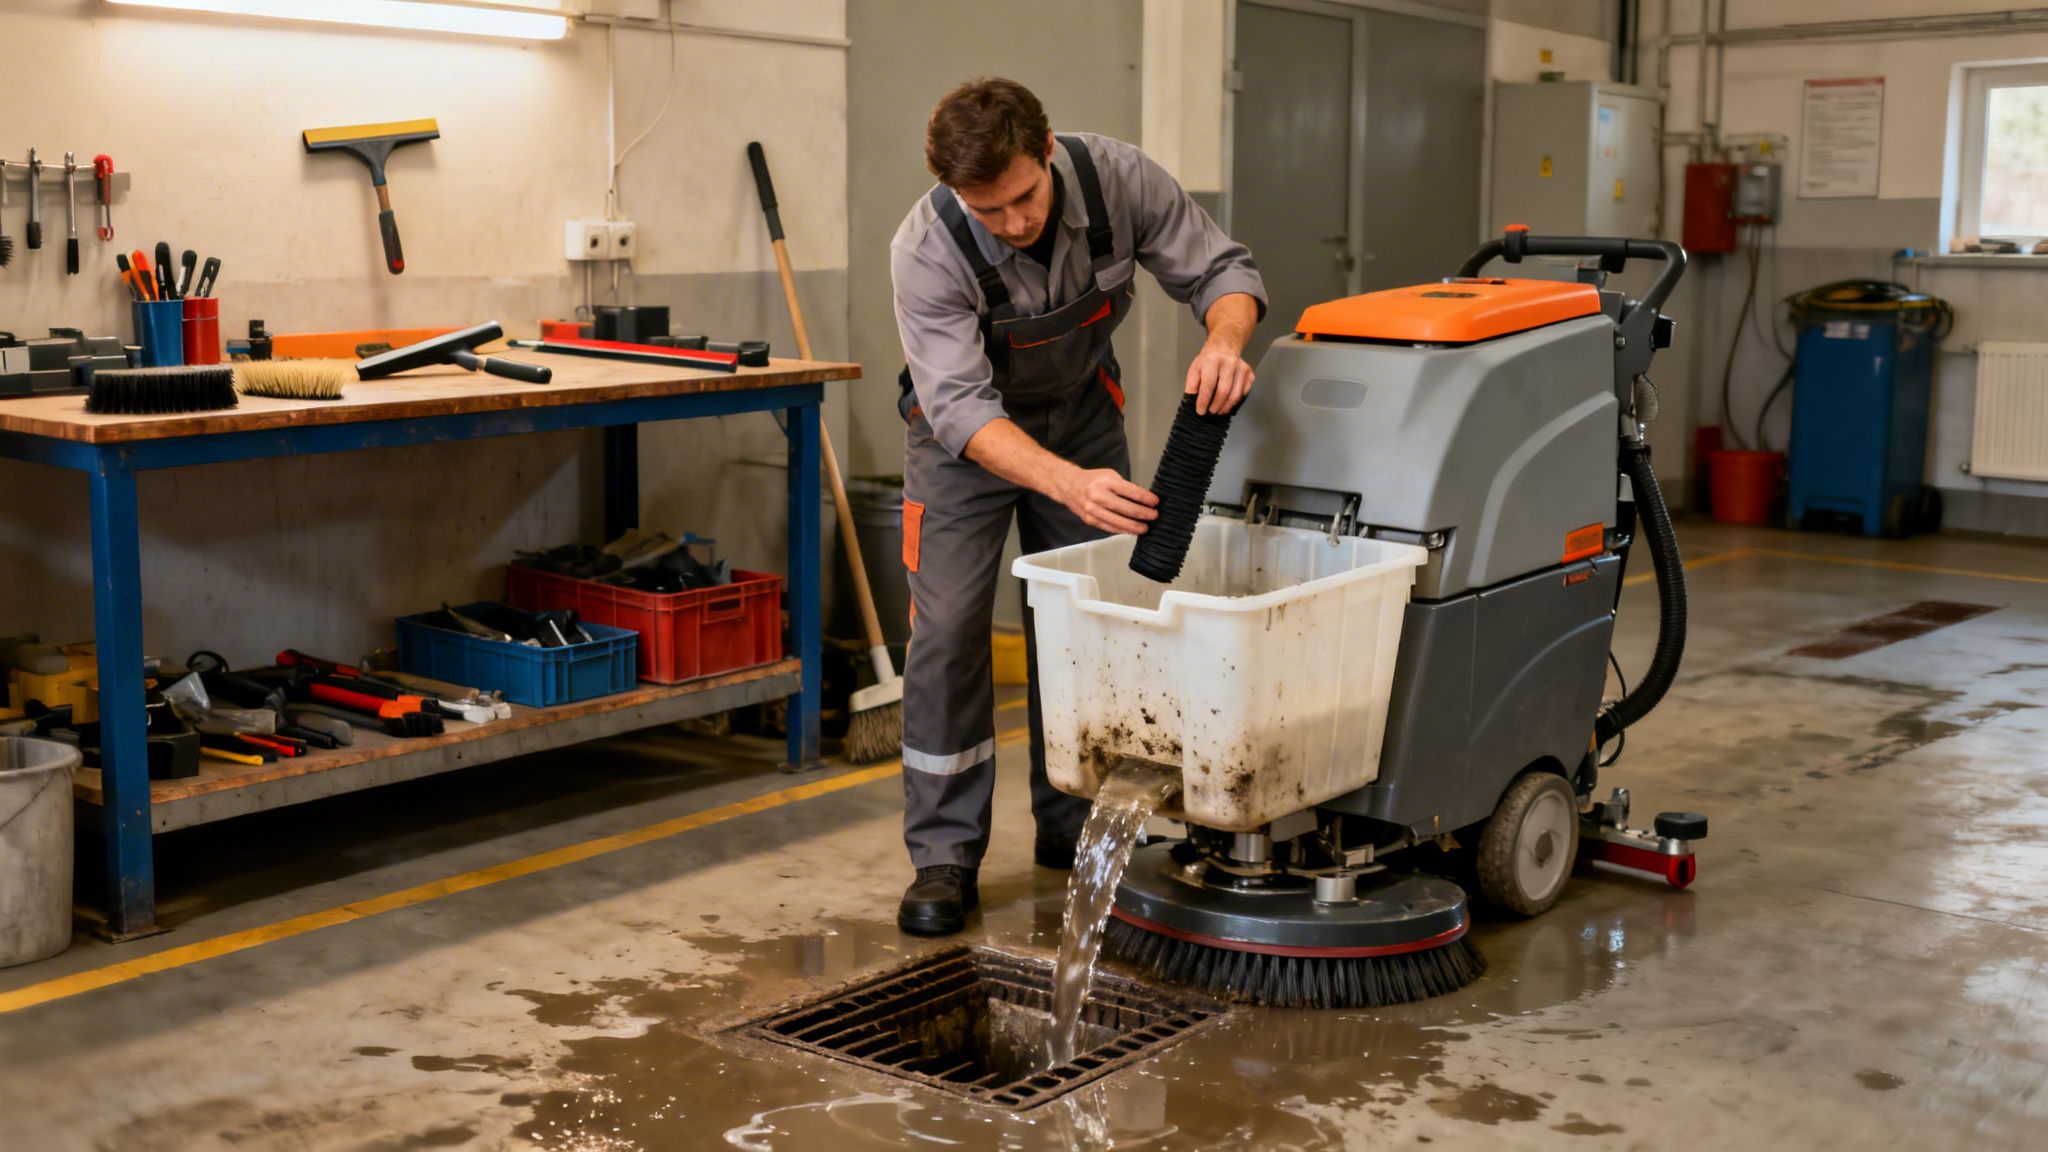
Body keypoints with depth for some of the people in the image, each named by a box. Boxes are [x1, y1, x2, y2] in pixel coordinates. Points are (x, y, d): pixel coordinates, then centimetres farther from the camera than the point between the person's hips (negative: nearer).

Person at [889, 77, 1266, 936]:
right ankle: (944, 857, -2)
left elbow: (1221, 269, -17)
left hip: (1081, 406, 3)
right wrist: (1067, 482, -53)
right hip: (968, 429, -3)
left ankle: (1074, 827, 19)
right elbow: (963, 408, -37)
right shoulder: (927, 251, -33)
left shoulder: (1115, 178, -26)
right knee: (948, 629, -11)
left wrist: (1224, 341, -41)